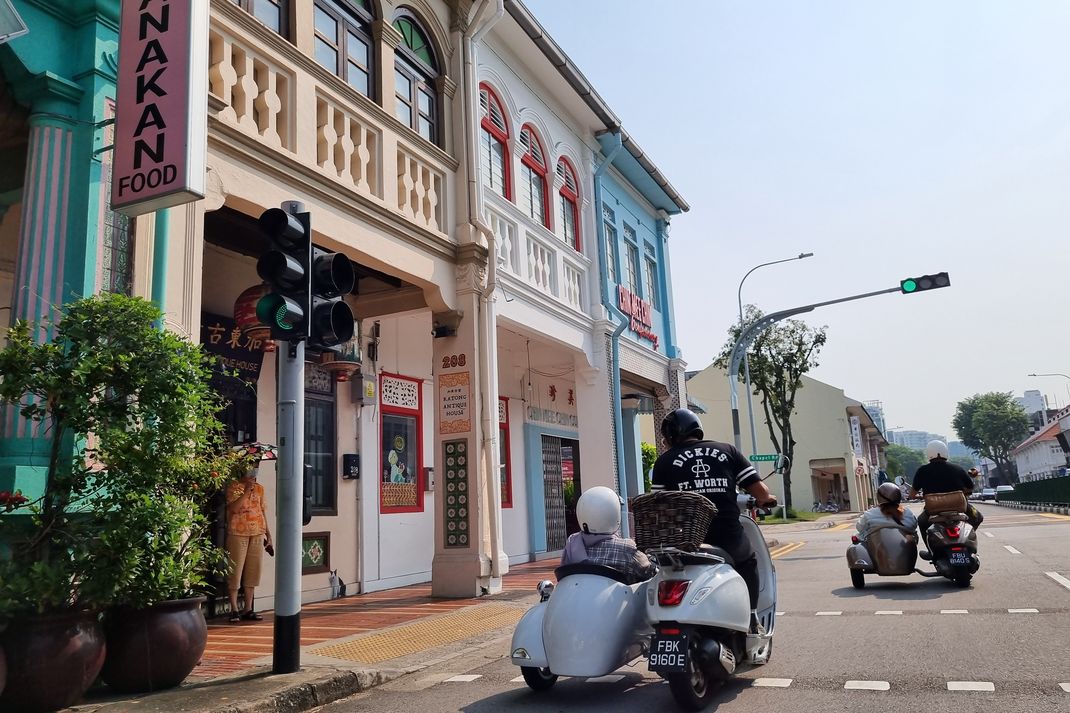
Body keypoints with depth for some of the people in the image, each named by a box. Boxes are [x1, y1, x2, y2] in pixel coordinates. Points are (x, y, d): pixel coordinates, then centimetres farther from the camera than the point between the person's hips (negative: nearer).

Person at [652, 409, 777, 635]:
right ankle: (752, 620, 28)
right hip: (729, 539, 2)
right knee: (749, 561, 32)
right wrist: (766, 498, 28)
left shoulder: (665, 461, 6)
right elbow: (760, 491, 5)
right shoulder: (727, 451, 9)